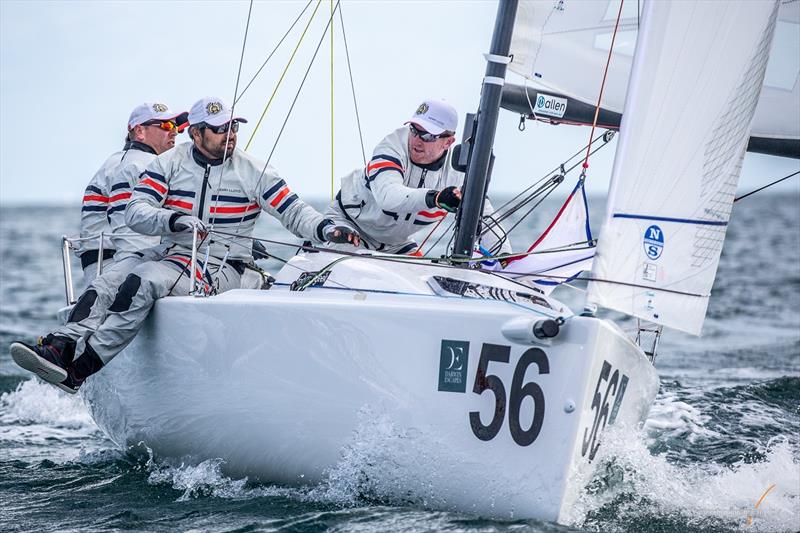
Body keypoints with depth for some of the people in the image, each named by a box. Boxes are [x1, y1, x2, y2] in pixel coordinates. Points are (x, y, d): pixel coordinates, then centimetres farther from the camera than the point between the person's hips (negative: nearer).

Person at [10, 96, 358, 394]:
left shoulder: (252, 171, 4)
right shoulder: (168, 164, 7)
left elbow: (293, 212, 4)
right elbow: (135, 213, -4)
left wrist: (326, 229, -17)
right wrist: (174, 220, -24)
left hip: (223, 270, -5)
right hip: (175, 259, 5)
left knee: (146, 279, -31)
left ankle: (78, 367, -35)